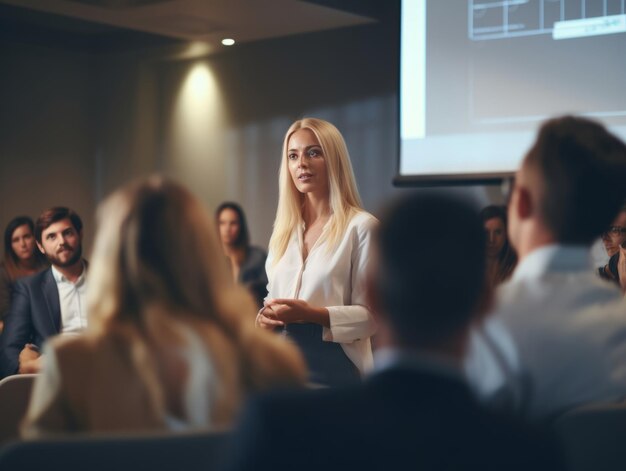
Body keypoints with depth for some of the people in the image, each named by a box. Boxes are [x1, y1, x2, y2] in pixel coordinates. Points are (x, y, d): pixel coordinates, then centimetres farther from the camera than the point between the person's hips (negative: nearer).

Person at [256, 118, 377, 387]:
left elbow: (370, 314, -11)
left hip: (334, 366, -5)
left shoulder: (360, 226, -8)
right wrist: (265, 316, -4)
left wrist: (311, 313, -24)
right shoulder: (284, 228, 11)